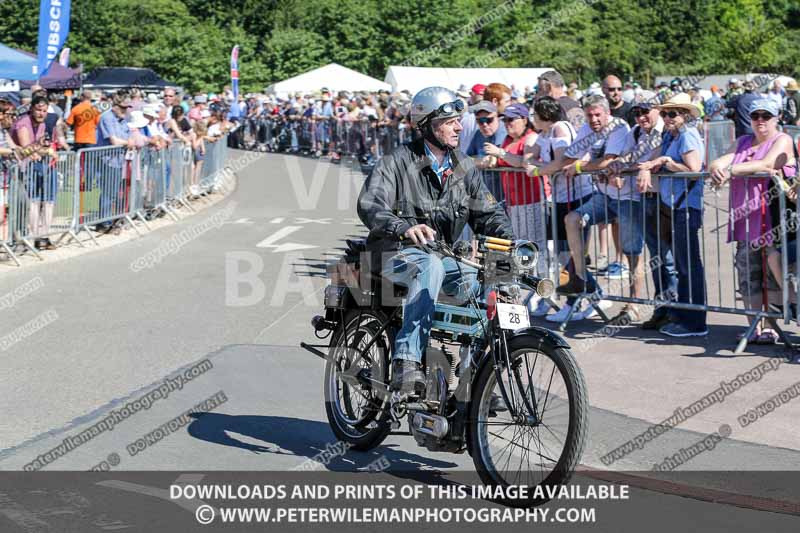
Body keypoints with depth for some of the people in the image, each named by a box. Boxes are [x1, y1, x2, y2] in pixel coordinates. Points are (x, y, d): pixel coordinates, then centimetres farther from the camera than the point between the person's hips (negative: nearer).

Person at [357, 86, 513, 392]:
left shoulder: (464, 167, 11)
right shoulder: (397, 163, -8)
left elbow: (486, 212, 10)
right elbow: (369, 206, -23)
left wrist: (509, 239, -13)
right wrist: (405, 228, -43)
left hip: (445, 255, 6)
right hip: (397, 254, -6)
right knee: (431, 266, -39)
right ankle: (405, 362, -50)